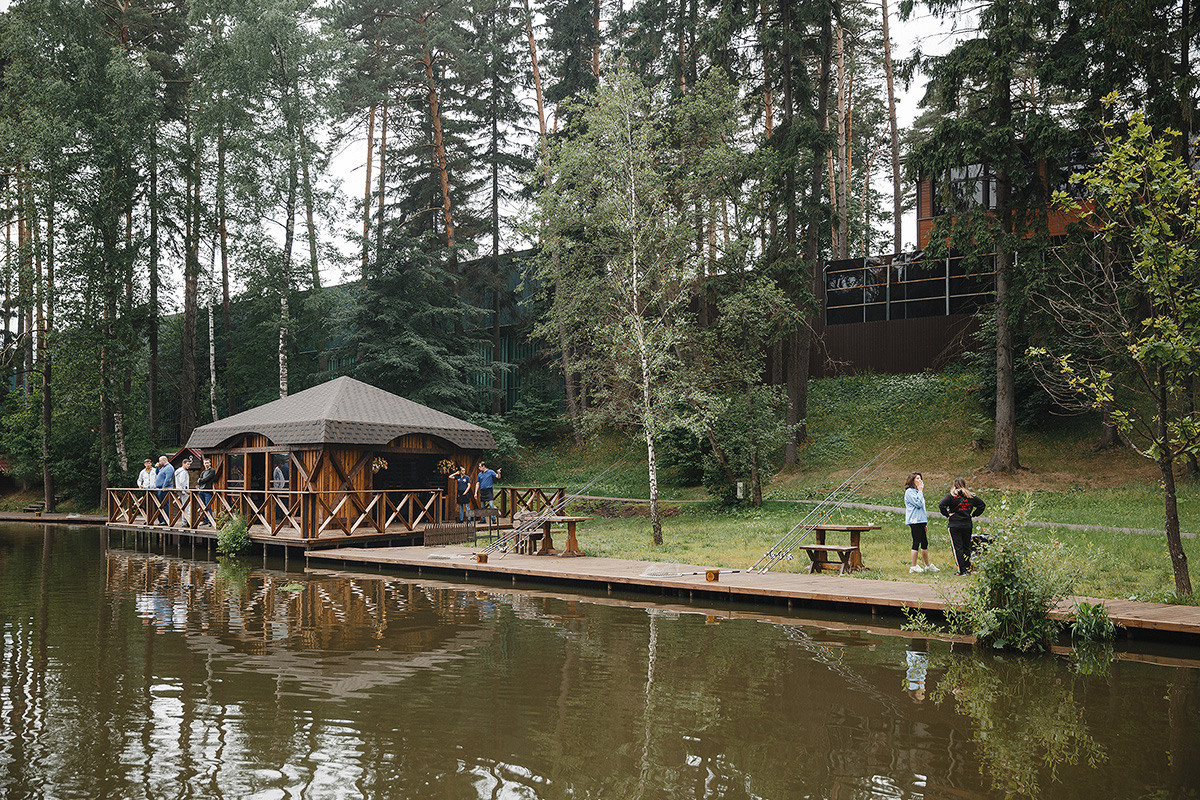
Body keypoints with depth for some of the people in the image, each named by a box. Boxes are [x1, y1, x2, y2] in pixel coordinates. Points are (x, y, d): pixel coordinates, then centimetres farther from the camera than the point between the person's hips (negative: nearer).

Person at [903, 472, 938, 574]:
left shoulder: (917, 491, 20)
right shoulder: (909, 492, -8)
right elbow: (918, 504, -19)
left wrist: (925, 523, 22)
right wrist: (920, 491, -9)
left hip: (921, 521, 9)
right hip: (914, 521, -9)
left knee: (925, 543, 12)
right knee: (916, 543, -8)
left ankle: (928, 565, 19)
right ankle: (914, 566, -3)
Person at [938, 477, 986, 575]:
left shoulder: (952, 496, -8)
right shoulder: (970, 496, 5)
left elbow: (941, 505, -19)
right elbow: (982, 505, 13)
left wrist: (947, 514, -6)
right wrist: (973, 514, 12)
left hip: (955, 526, -4)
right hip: (968, 525, 4)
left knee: (957, 548, -1)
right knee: (966, 547, 15)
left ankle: (962, 570, -4)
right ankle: (968, 568, 17)